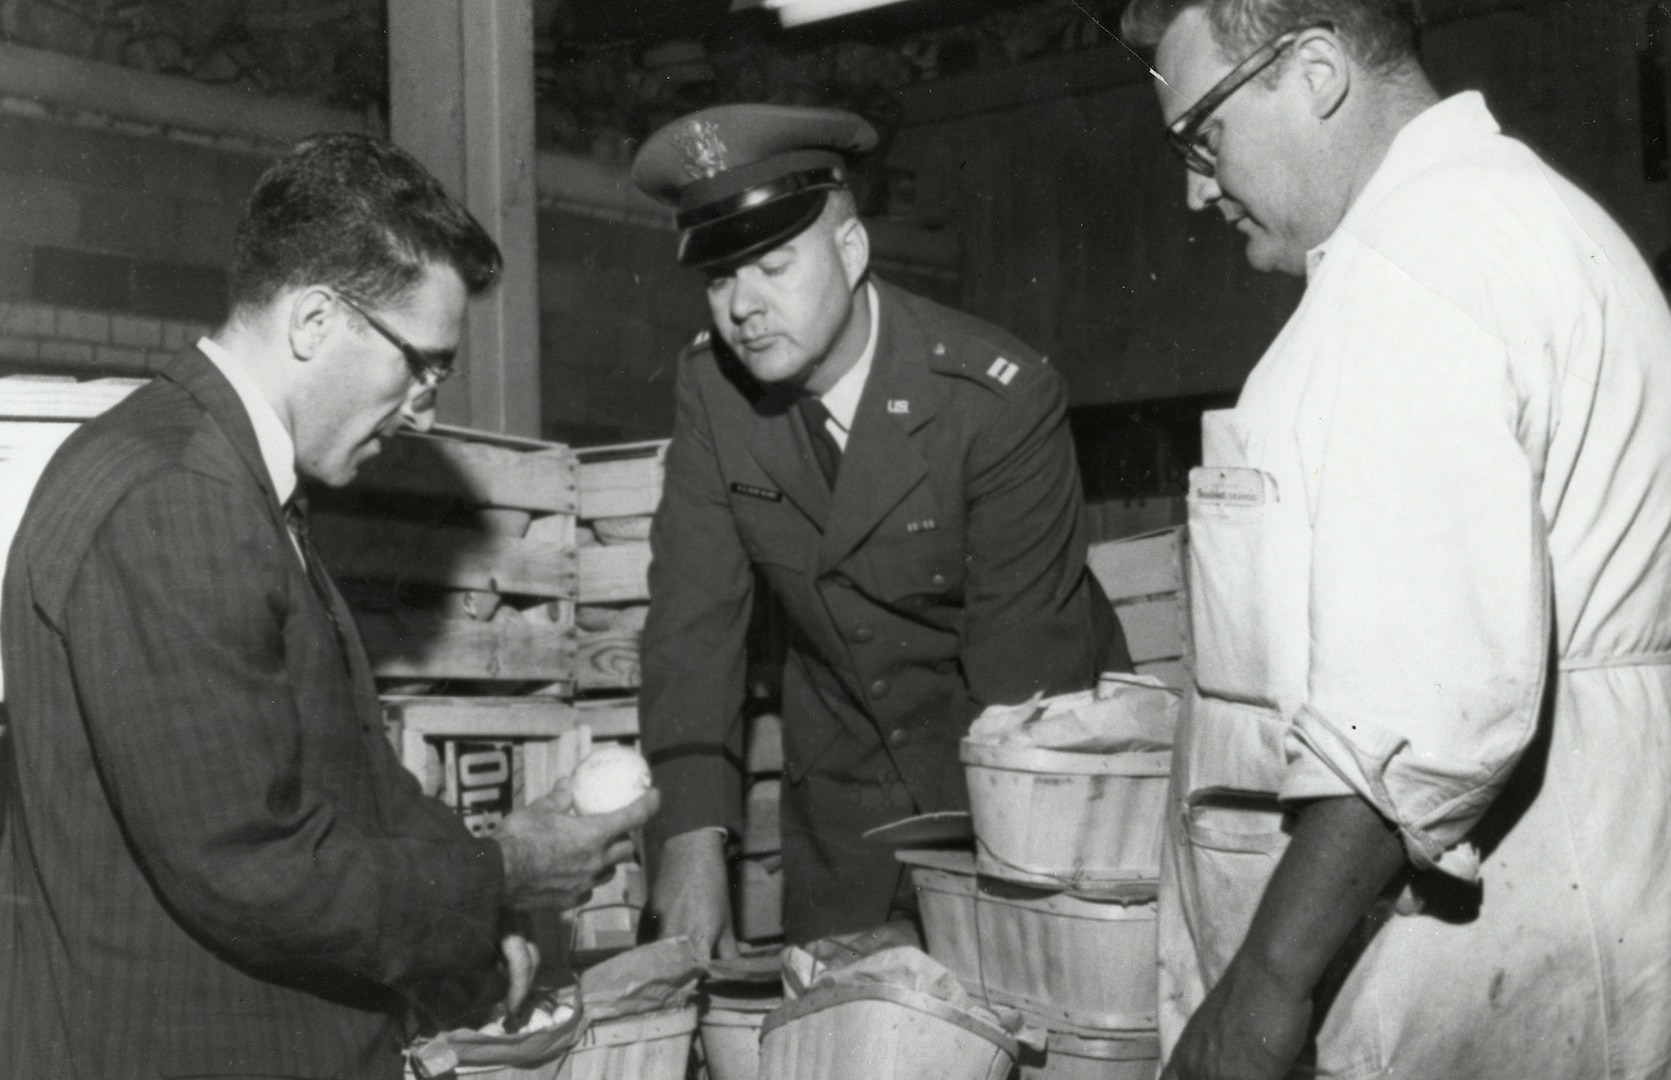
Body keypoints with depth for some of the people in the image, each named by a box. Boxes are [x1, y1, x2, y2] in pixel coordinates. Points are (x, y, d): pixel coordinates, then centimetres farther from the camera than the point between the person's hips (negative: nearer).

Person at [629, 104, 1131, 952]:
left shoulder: (1000, 397, -23)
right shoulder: (710, 385, -9)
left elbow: (1022, 659, -22)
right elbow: (694, 611, -11)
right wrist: (691, 835, -22)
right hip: (844, 786, 4)